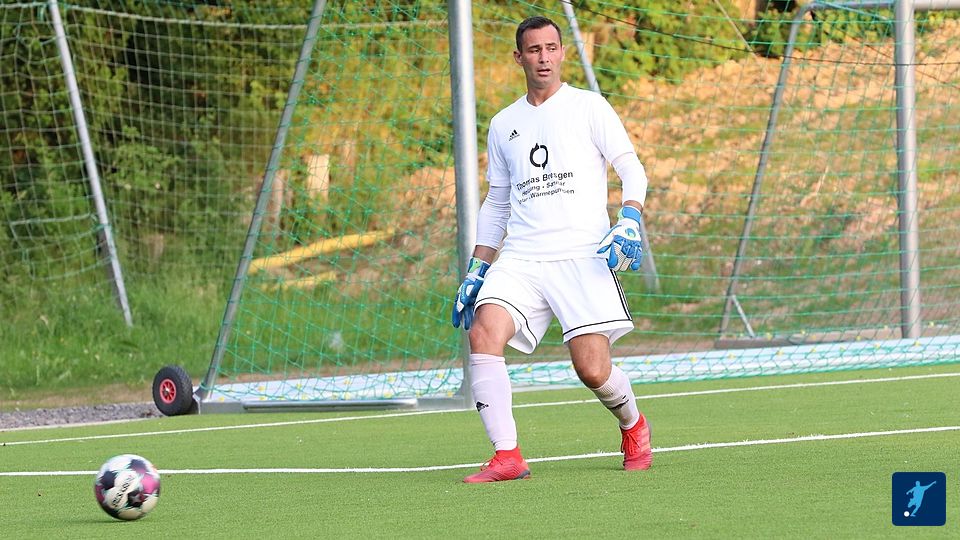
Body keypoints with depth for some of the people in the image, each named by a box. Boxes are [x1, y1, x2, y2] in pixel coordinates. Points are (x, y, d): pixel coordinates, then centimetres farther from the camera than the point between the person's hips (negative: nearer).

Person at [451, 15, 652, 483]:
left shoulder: (588, 107, 5)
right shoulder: (503, 124, 17)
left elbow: (631, 168, 2)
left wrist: (629, 222, -16)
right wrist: (478, 269, 18)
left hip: (582, 255, -4)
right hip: (519, 259, 4)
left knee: (592, 370, -12)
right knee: (483, 333, -22)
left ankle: (633, 427, 22)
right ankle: (506, 457, -22)